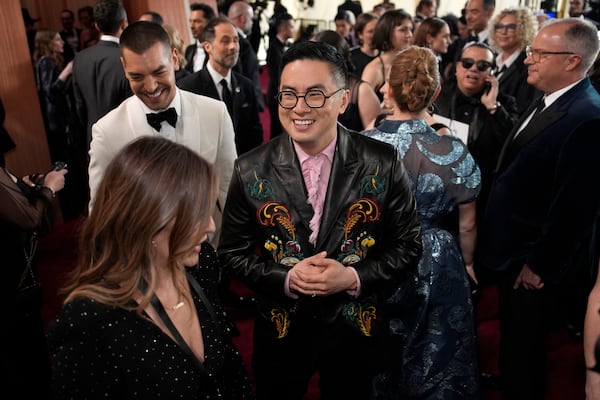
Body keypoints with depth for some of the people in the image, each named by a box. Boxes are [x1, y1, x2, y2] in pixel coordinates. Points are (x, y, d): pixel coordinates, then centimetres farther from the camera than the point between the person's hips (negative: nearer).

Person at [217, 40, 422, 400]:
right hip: (281, 332, 0)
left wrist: (355, 277, -21)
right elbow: (233, 253, -4)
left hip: (357, 331, 0)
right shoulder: (251, 171, -11)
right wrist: (285, 279, -20)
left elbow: (408, 245, -6)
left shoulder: (383, 163, -14)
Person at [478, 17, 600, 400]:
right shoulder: (547, 101, 6)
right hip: (510, 250, 8)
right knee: (512, 341, 25)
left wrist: (540, 265, -17)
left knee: (524, 349, 12)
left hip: (533, 261, -8)